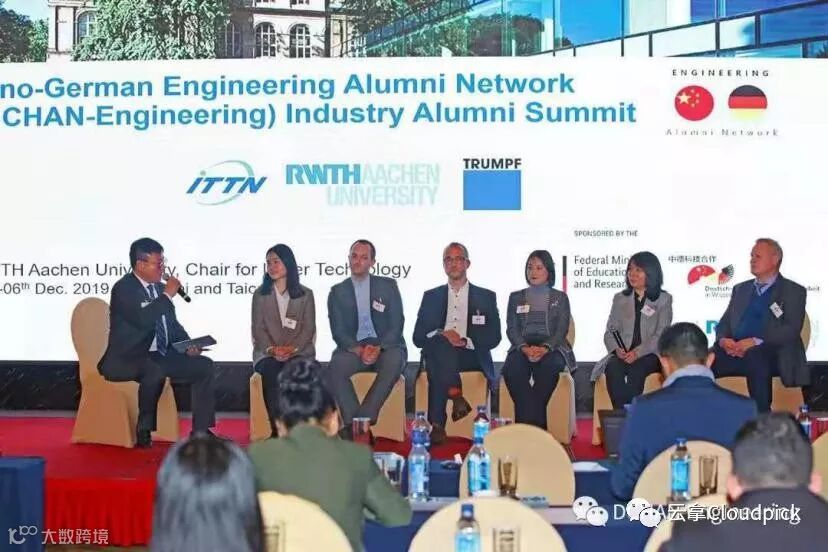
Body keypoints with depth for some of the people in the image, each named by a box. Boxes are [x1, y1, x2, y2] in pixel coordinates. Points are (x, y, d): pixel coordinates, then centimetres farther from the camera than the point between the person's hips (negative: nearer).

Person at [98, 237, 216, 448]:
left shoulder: (159, 288, 13)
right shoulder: (124, 288, -11)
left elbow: (173, 325, 19)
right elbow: (143, 320, -28)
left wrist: (188, 345, 0)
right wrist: (168, 294, -17)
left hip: (159, 356, 9)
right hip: (126, 359, -8)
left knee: (204, 366, -2)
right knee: (155, 372, -38)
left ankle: (201, 431, 0)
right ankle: (144, 430, -19)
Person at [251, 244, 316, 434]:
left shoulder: (305, 294, 12)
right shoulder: (260, 295, 15)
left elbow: (308, 329, 4)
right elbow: (258, 328, 6)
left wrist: (291, 349, -14)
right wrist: (272, 349, -12)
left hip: (299, 352, -1)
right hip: (267, 353, 1)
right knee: (272, 373, -33)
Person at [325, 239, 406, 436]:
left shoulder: (388, 286, 9)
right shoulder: (337, 292, 12)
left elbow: (396, 325, 1)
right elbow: (338, 330, 3)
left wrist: (379, 348, -17)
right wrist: (358, 350, -17)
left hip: (385, 346, -1)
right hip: (353, 347, 1)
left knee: (394, 362, -36)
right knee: (335, 366, -33)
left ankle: (362, 420, -33)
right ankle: (353, 422, -32)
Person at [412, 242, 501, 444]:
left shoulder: (486, 297, 16)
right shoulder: (431, 297, 20)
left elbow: (493, 337, 5)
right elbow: (418, 337, 10)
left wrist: (465, 342, -13)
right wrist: (441, 334, -12)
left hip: (472, 357, -1)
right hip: (439, 355, 1)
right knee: (439, 342, -36)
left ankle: (438, 424, -37)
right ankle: (456, 396, -42)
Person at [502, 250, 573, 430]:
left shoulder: (560, 297, 16)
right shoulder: (516, 297, 20)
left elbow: (562, 329, 3)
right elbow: (511, 329, 9)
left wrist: (545, 348, -17)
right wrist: (525, 348, -13)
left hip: (552, 348, -1)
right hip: (522, 347, 1)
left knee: (549, 367, -37)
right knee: (512, 368, -34)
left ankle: (527, 419, -33)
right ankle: (536, 421, -35)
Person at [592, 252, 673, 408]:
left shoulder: (663, 299, 11)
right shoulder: (620, 299, 21)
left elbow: (661, 334, -1)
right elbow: (610, 331, 13)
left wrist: (638, 352, -17)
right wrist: (617, 349, -11)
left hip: (649, 355, -2)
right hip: (622, 354, 2)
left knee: (636, 370, -36)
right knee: (613, 369, -33)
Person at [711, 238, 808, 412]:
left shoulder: (793, 291, 9)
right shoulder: (740, 289, 26)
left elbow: (792, 330, -5)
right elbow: (725, 322, 20)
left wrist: (756, 341, -19)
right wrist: (723, 339, -5)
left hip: (770, 354, -4)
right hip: (735, 351, 4)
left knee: (755, 358, -40)